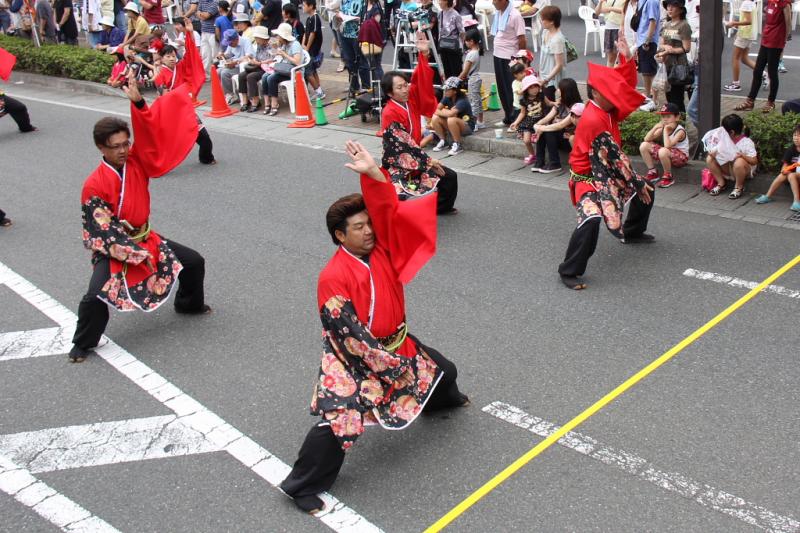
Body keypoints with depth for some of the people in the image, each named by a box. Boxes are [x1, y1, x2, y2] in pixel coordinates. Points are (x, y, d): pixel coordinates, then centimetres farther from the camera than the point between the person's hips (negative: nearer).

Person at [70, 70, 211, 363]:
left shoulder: (136, 162, -7)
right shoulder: (95, 185, -22)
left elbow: (150, 135, -21)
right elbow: (103, 232, -21)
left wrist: (138, 103, -37)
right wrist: (137, 254, -23)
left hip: (146, 239, 6)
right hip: (112, 249, -6)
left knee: (194, 262, 8)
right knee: (96, 296, -24)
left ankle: (188, 304, 37)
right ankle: (83, 344, 2)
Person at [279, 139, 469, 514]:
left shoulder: (381, 248, -4)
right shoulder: (333, 278, -24)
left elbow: (387, 210, -16)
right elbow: (351, 335, -25)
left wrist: (372, 172, -33)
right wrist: (391, 365, -23)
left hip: (397, 343, 8)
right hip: (353, 359, -8)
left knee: (443, 371, 26)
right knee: (339, 419, -21)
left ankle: (442, 400, 65)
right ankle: (301, 486, -4)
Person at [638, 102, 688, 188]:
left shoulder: (680, 131, -21)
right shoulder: (662, 128, -1)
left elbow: (667, 145, -36)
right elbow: (646, 139, -5)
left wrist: (665, 130, -27)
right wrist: (655, 127, -17)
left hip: (681, 157, -7)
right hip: (668, 154, 7)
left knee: (663, 151, -40)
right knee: (644, 145, -5)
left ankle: (668, 177, -15)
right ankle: (652, 172, 5)